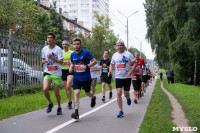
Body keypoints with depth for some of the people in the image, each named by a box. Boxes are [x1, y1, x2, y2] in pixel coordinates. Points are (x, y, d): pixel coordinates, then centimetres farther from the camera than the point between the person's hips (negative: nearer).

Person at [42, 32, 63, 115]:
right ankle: (50, 103, 8)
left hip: (57, 73, -3)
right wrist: (43, 61, -4)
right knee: (45, 89, -18)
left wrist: (52, 58, -25)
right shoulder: (44, 49, 6)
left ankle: (59, 107, 25)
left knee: (56, 92, 2)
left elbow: (61, 62, -12)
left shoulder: (58, 49, -7)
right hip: (47, 72, 3)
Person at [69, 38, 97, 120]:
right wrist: (71, 67, 1)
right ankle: (76, 113, -13)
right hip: (76, 78, 3)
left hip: (86, 78, -3)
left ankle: (93, 98, 51)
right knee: (76, 93, -12)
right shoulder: (72, 55, 4)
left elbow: (95, 61, -12)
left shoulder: (85, 53, -12)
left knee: (87, 93, 13)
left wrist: (86, 66, -25)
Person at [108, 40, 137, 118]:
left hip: (127, 77, -2)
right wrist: (110, 71, 0)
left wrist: (130, 72, -17)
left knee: (126, 93, 1)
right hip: (118, 77, 2)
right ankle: (121, 111, -3)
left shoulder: (128, 54, -4)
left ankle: (128, 99, 42)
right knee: (119, 93, -10)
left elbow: (135, 63, -4)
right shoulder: (114, 55, 6)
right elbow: (112, 64, 20)